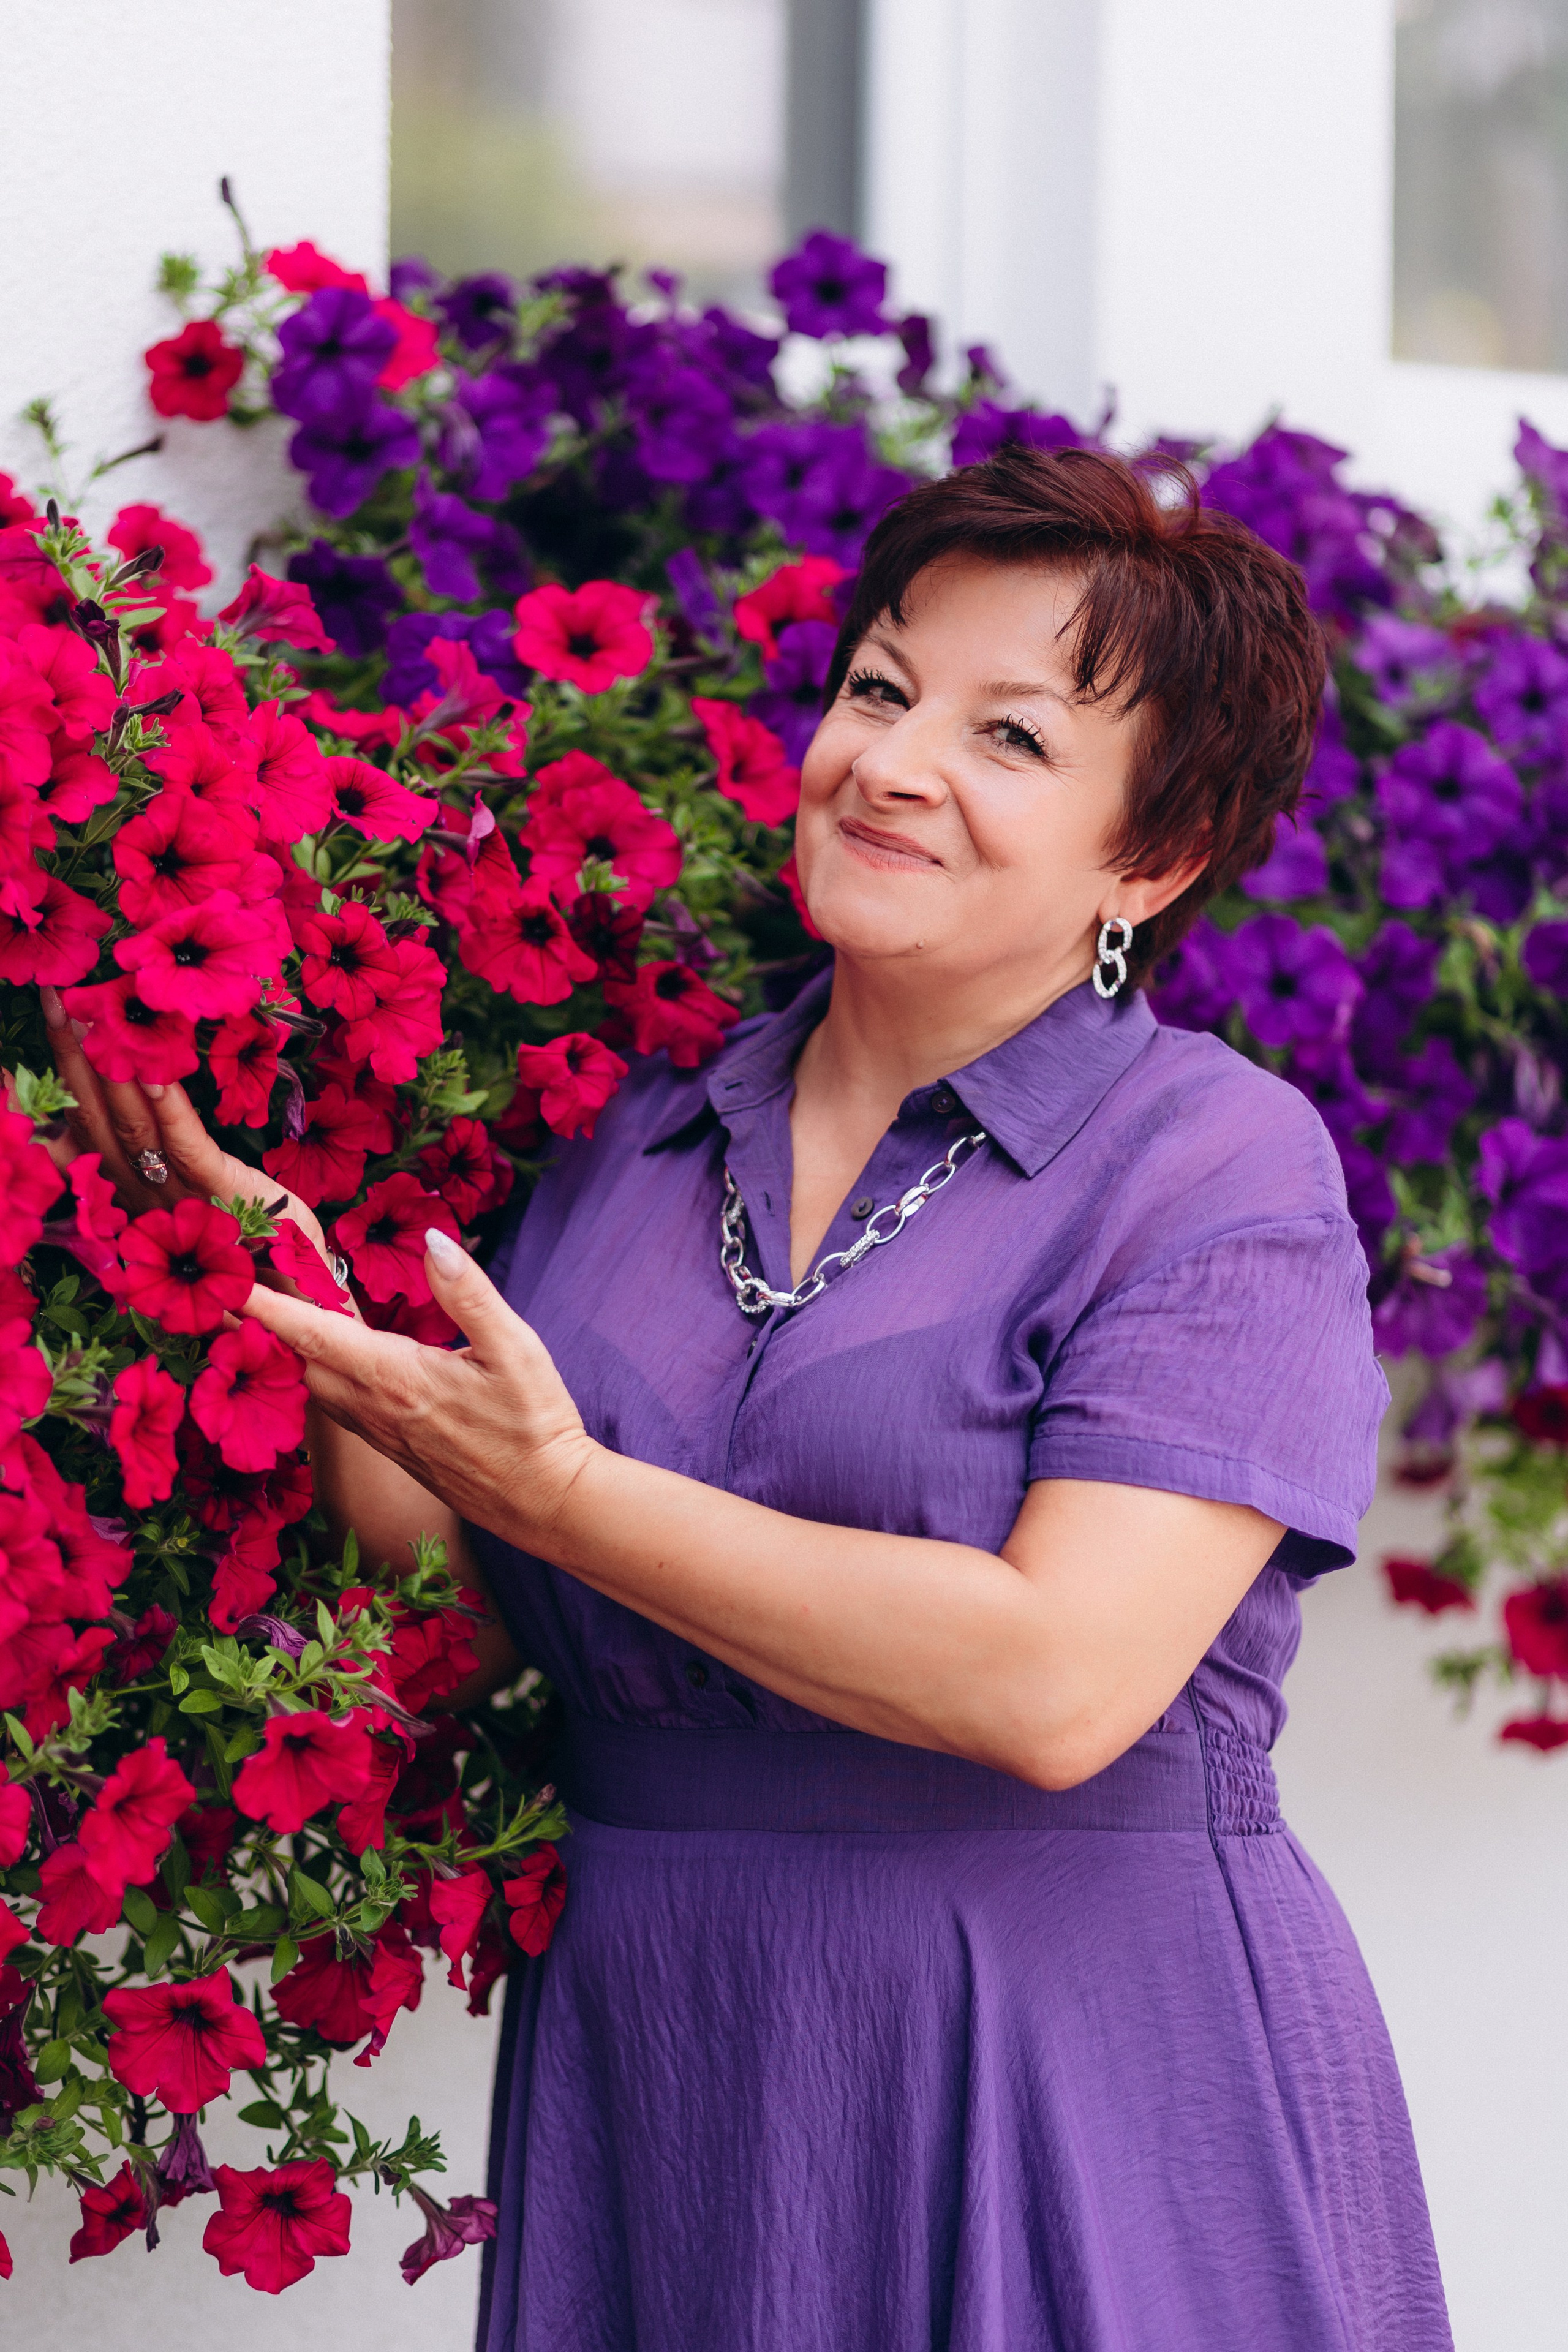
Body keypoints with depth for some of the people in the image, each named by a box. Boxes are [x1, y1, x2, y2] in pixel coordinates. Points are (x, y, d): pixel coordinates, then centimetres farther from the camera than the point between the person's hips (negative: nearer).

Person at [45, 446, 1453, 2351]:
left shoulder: (1221, 1170, -8)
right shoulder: (636, 1140, 9)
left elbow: (1055, 1684, -20)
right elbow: (473, 1618, 8)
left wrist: (560, 1493, -19)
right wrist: (292, 1293, -5)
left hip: (1089, 2108, -5)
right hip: (650, 2084, 5)